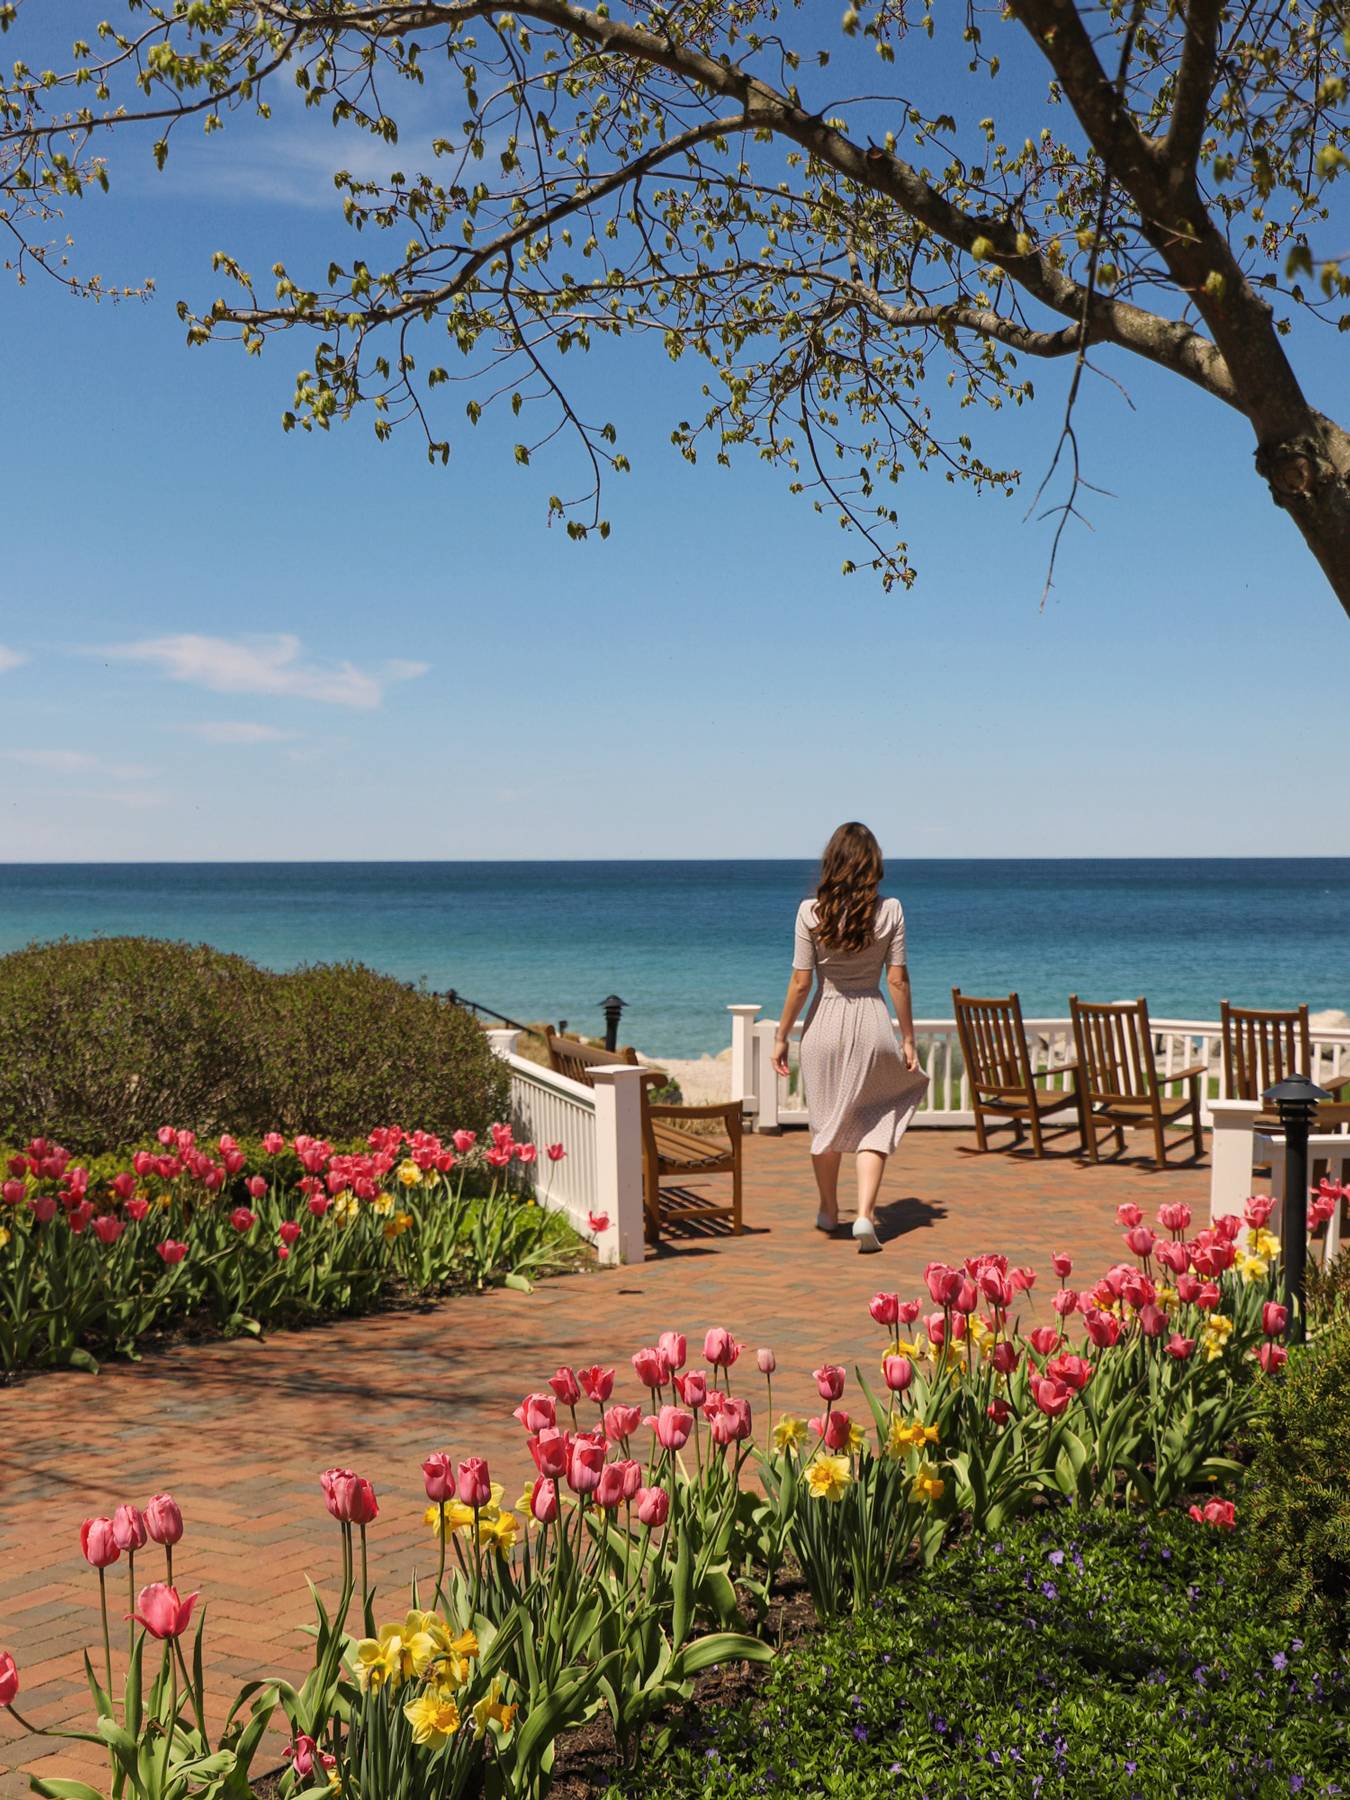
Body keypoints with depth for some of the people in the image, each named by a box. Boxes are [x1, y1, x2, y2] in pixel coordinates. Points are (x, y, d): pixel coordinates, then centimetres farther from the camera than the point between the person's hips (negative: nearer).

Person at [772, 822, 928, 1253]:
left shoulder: (811, 911, -9)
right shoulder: (889, 911, -7)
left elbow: (800, 982, -7)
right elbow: (897, 980, -5)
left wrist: (782, 1037, 2)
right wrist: (908, 1039, 3)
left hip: (824, 1024, 0)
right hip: (871, 1024, 0)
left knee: (825, 1121, 17)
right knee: (875, 1124, 11)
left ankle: (829, 1212, 33)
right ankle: (865, 1216, -5)